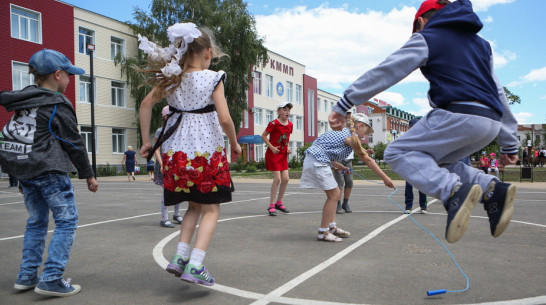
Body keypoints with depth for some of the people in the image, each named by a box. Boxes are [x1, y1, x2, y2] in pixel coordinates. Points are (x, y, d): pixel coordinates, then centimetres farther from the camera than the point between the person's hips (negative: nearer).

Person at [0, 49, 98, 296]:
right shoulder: (57, 106, -11)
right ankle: (51, 279, -4)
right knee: (66, 221, -1)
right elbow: (74, 143, -10)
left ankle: (27, 276, 22)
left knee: (36, 221, 18)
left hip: (22, 170, 8)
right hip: (49, 170, -8)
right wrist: (88, 174, -1)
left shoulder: (22, 100, 12)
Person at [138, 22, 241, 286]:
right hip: (206, 149, -5)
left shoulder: (171, 78, 7)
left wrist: (146, 141, 10)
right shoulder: (213, 78, -7)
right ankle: (194, 266, -5)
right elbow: (224, 118, -15)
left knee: (194, 205, 21)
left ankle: (180, 257, 11)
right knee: (211, 209, 6)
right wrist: (235, 143, 1)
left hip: (176, 151, 5)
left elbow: (146, 104, 5)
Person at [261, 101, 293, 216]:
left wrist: (288, 147, 4)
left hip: (283, 155, 7)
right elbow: (263, 136, -8)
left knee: (285, 179, 4)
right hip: (273, 154, -7)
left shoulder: (290, 125, 7)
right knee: (277, 179, -11)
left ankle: (279, 203, 21)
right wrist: (272, 147, -15)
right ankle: (271, 206, -1)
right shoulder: (274, 123, -13)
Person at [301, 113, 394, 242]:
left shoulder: (342, 132, 21)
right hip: (317, 162, -10)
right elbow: (367, 160, -7)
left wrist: (341, 167, 17)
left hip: (312, 159, 10)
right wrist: (385, 178, -5)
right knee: (333, 195, -4)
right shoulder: (352, 136, -6)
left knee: (335, 193, 16)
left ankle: (331, 227, 23)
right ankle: (323, 232, 1)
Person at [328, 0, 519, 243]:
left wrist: (343, 106, 2)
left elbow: (382, 74, 1)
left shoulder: (427, 38, 8)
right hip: (490, 123, 8)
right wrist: (509, 144, 28)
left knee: (398, 153, 1)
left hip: (457, 115, -8)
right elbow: (498, 93, 26)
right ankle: (491, 190, 2)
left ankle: (454, 191, -23)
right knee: (435, 161, 24)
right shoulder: (480, 43, 28)